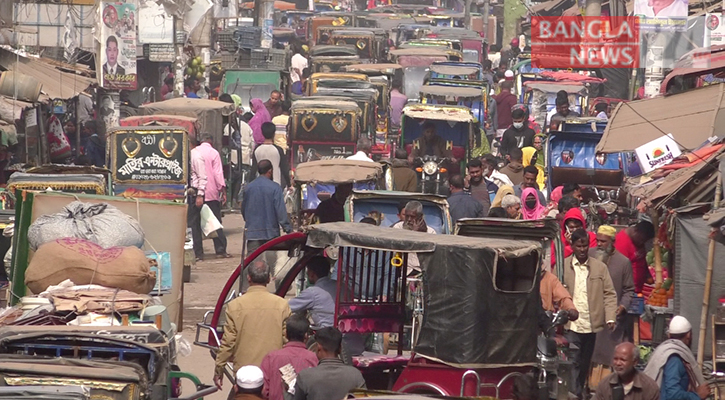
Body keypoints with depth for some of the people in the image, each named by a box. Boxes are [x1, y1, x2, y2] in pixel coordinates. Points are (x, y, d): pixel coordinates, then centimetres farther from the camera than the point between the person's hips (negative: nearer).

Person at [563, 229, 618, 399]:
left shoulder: (600, 267, 6)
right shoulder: (563, 266, 2)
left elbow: (609, 294, 5)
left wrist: (610, 318, -7)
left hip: (592, 325, 2)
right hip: (572, 325, -2)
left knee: (585, 364, 12)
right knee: (573, 363, -9)